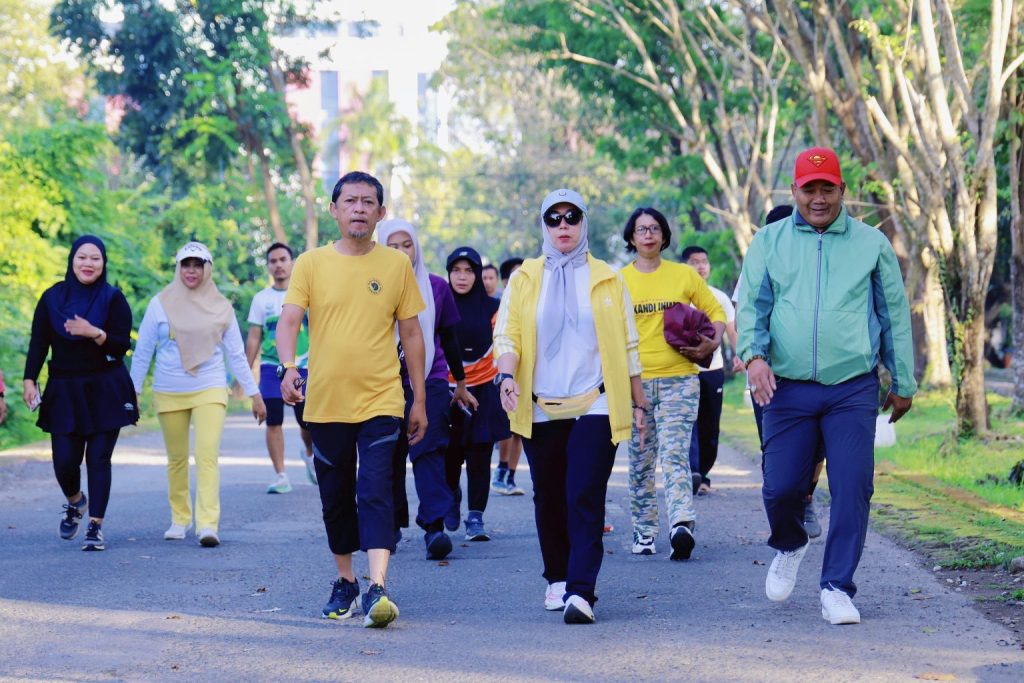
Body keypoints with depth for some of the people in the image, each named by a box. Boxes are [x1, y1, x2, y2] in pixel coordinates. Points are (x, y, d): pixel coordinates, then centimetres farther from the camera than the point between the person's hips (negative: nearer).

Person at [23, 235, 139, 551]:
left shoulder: (113, 299, -2)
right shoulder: (52, 297, 3)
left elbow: (122, 346, -7)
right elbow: (39, 343, 4)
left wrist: (94, 333, -24)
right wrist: (30, 380, -6)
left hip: (105, 392, -1)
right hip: (64, 392, 1)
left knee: (98, 459, -4)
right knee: (64, 460, -3)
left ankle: (96, 526, 3)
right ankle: (75, 501, 29)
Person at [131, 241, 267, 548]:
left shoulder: (221, 307, 4)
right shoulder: (160, 304, 2)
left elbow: (236, 354, 9)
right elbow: (143, 351, 6)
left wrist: (254, 394, 7)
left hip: (209, 390, -1)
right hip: (169, 394, 1)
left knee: (208, 456, -15)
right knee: (176, 459, 8)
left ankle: (208, 525, -21)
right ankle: (179, 519, 23)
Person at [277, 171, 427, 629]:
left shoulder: (397, 265, 3)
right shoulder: (311, 264, 2)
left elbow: (411, 334, 8)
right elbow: (289, 320, -7)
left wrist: (419, 400, 7)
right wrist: (288, 367, -27)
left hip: (380, 401, -2)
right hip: (325, 402, 2)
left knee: (376, 492, -14)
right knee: (335, 497, 12)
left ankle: (377, 590, -21)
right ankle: (345, 582, 27)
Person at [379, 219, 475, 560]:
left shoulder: (436, 287, 8)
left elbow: (449, 338, 17)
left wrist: (460, 384, 23)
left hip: (430, 382, 0)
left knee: (429, 449, -12)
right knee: (389, 455, 3)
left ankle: (434, 526, -18)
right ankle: (392, 526, 15)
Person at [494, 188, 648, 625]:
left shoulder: (607, 280, 9)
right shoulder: (524, 279, 10)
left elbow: (627, 344, 12)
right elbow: (506, 333, 3)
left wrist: (638, 401, 11)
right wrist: (507, 376, -16)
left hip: (594, 406, -2)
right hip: (540, 409, 2)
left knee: (585, 498, -13)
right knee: (549, 499, 8)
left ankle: (581, 590, -20)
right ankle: (557, 580, 24)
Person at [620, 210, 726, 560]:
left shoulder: (684, 275, 6)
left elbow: (715, 312, 13)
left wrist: (713, 343, -6)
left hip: (678, 379, -2)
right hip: (634, 382, 2)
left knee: (674, 454, -15)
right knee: (640, 462, 6)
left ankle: (682, 524, -27)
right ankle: (644, 531, 15)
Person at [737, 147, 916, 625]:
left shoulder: (872, 244, 8)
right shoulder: (769, 242, 9)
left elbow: (895, 315, 13)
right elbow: (751, 305, 5)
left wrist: (903, 382, 13)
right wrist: (754, 354, -14)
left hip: (853, 390, 0)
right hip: (788, 389, 1)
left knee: (852, 490, -7)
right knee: (780, 487, 0)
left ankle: (837, 588, 2)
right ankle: (789, 547, 33)